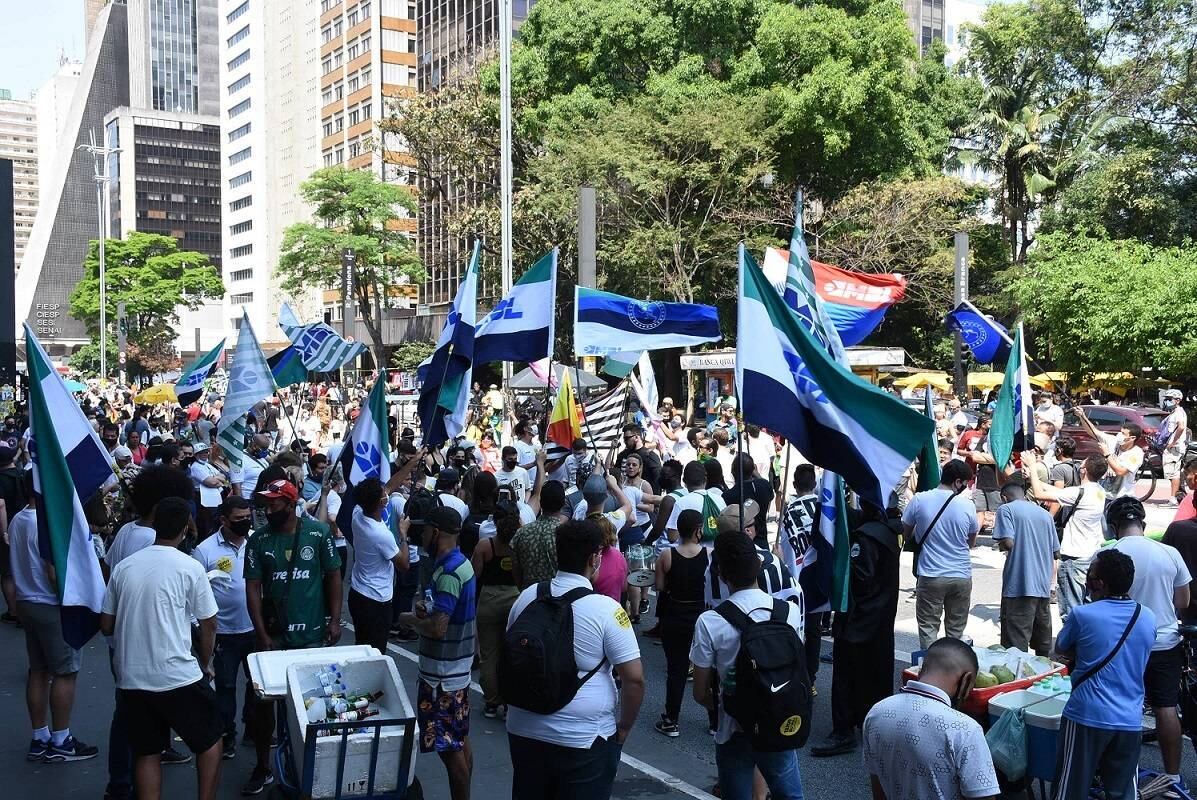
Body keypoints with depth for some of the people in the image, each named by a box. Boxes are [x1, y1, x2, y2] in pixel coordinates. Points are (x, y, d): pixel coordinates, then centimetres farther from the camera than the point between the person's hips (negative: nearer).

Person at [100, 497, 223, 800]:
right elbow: (209, 626, -3)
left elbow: (106, 626, 9)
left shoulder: (124, 567, 4)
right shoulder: (190, 568, -8)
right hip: (178, 677, -4)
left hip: (130, 679, 4)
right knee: (209, 740, 13)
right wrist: (205, 665, 13)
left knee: (146, 753, 14)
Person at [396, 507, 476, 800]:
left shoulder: (449, 573, -23)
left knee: (449, 748, -1)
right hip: (456, 667, 10)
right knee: (460, 741, 17)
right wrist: (427, 610, 5)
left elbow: (437, 628, -29)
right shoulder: (461, 563, 7)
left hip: (443, 673, -10)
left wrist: (410, 619, -12)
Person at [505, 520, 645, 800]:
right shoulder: (606, 609, -16)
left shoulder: (527, 597, -1)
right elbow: (634, 678, -16)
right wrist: (623, 728, -1)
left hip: (525, 730, 5)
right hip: (585, 738, -4)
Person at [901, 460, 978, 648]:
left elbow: (905, 533, 4)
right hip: (961, 576, 1)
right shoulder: (967, 505, -7)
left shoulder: (919, 500, -9)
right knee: (956, 631, 13)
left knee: (928, 628, 6)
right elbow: (971, 543, 7)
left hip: (930, 576, -1)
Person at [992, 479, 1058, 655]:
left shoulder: (1007, 509, -2)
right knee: (1043, 644, 16)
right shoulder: (1045, 514, 16)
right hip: (1044, 586, 6)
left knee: (1016, 642, -6)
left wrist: (1000, 546, 6)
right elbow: (1056, 550, 17)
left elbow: (1008, 542, -14)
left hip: (1019, 585, -6)